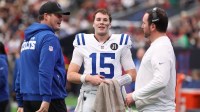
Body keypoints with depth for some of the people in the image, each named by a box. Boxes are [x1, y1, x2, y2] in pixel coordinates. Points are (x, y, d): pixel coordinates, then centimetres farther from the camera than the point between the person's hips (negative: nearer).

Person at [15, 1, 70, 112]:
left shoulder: (27, 39, 17)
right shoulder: (49, 37, -9)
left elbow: (21, 71, 18)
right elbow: (46, 70, -20)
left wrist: (21, 102, 20)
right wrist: (46, 98, -25)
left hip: (27, 99, 8)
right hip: (51, 100, -8)